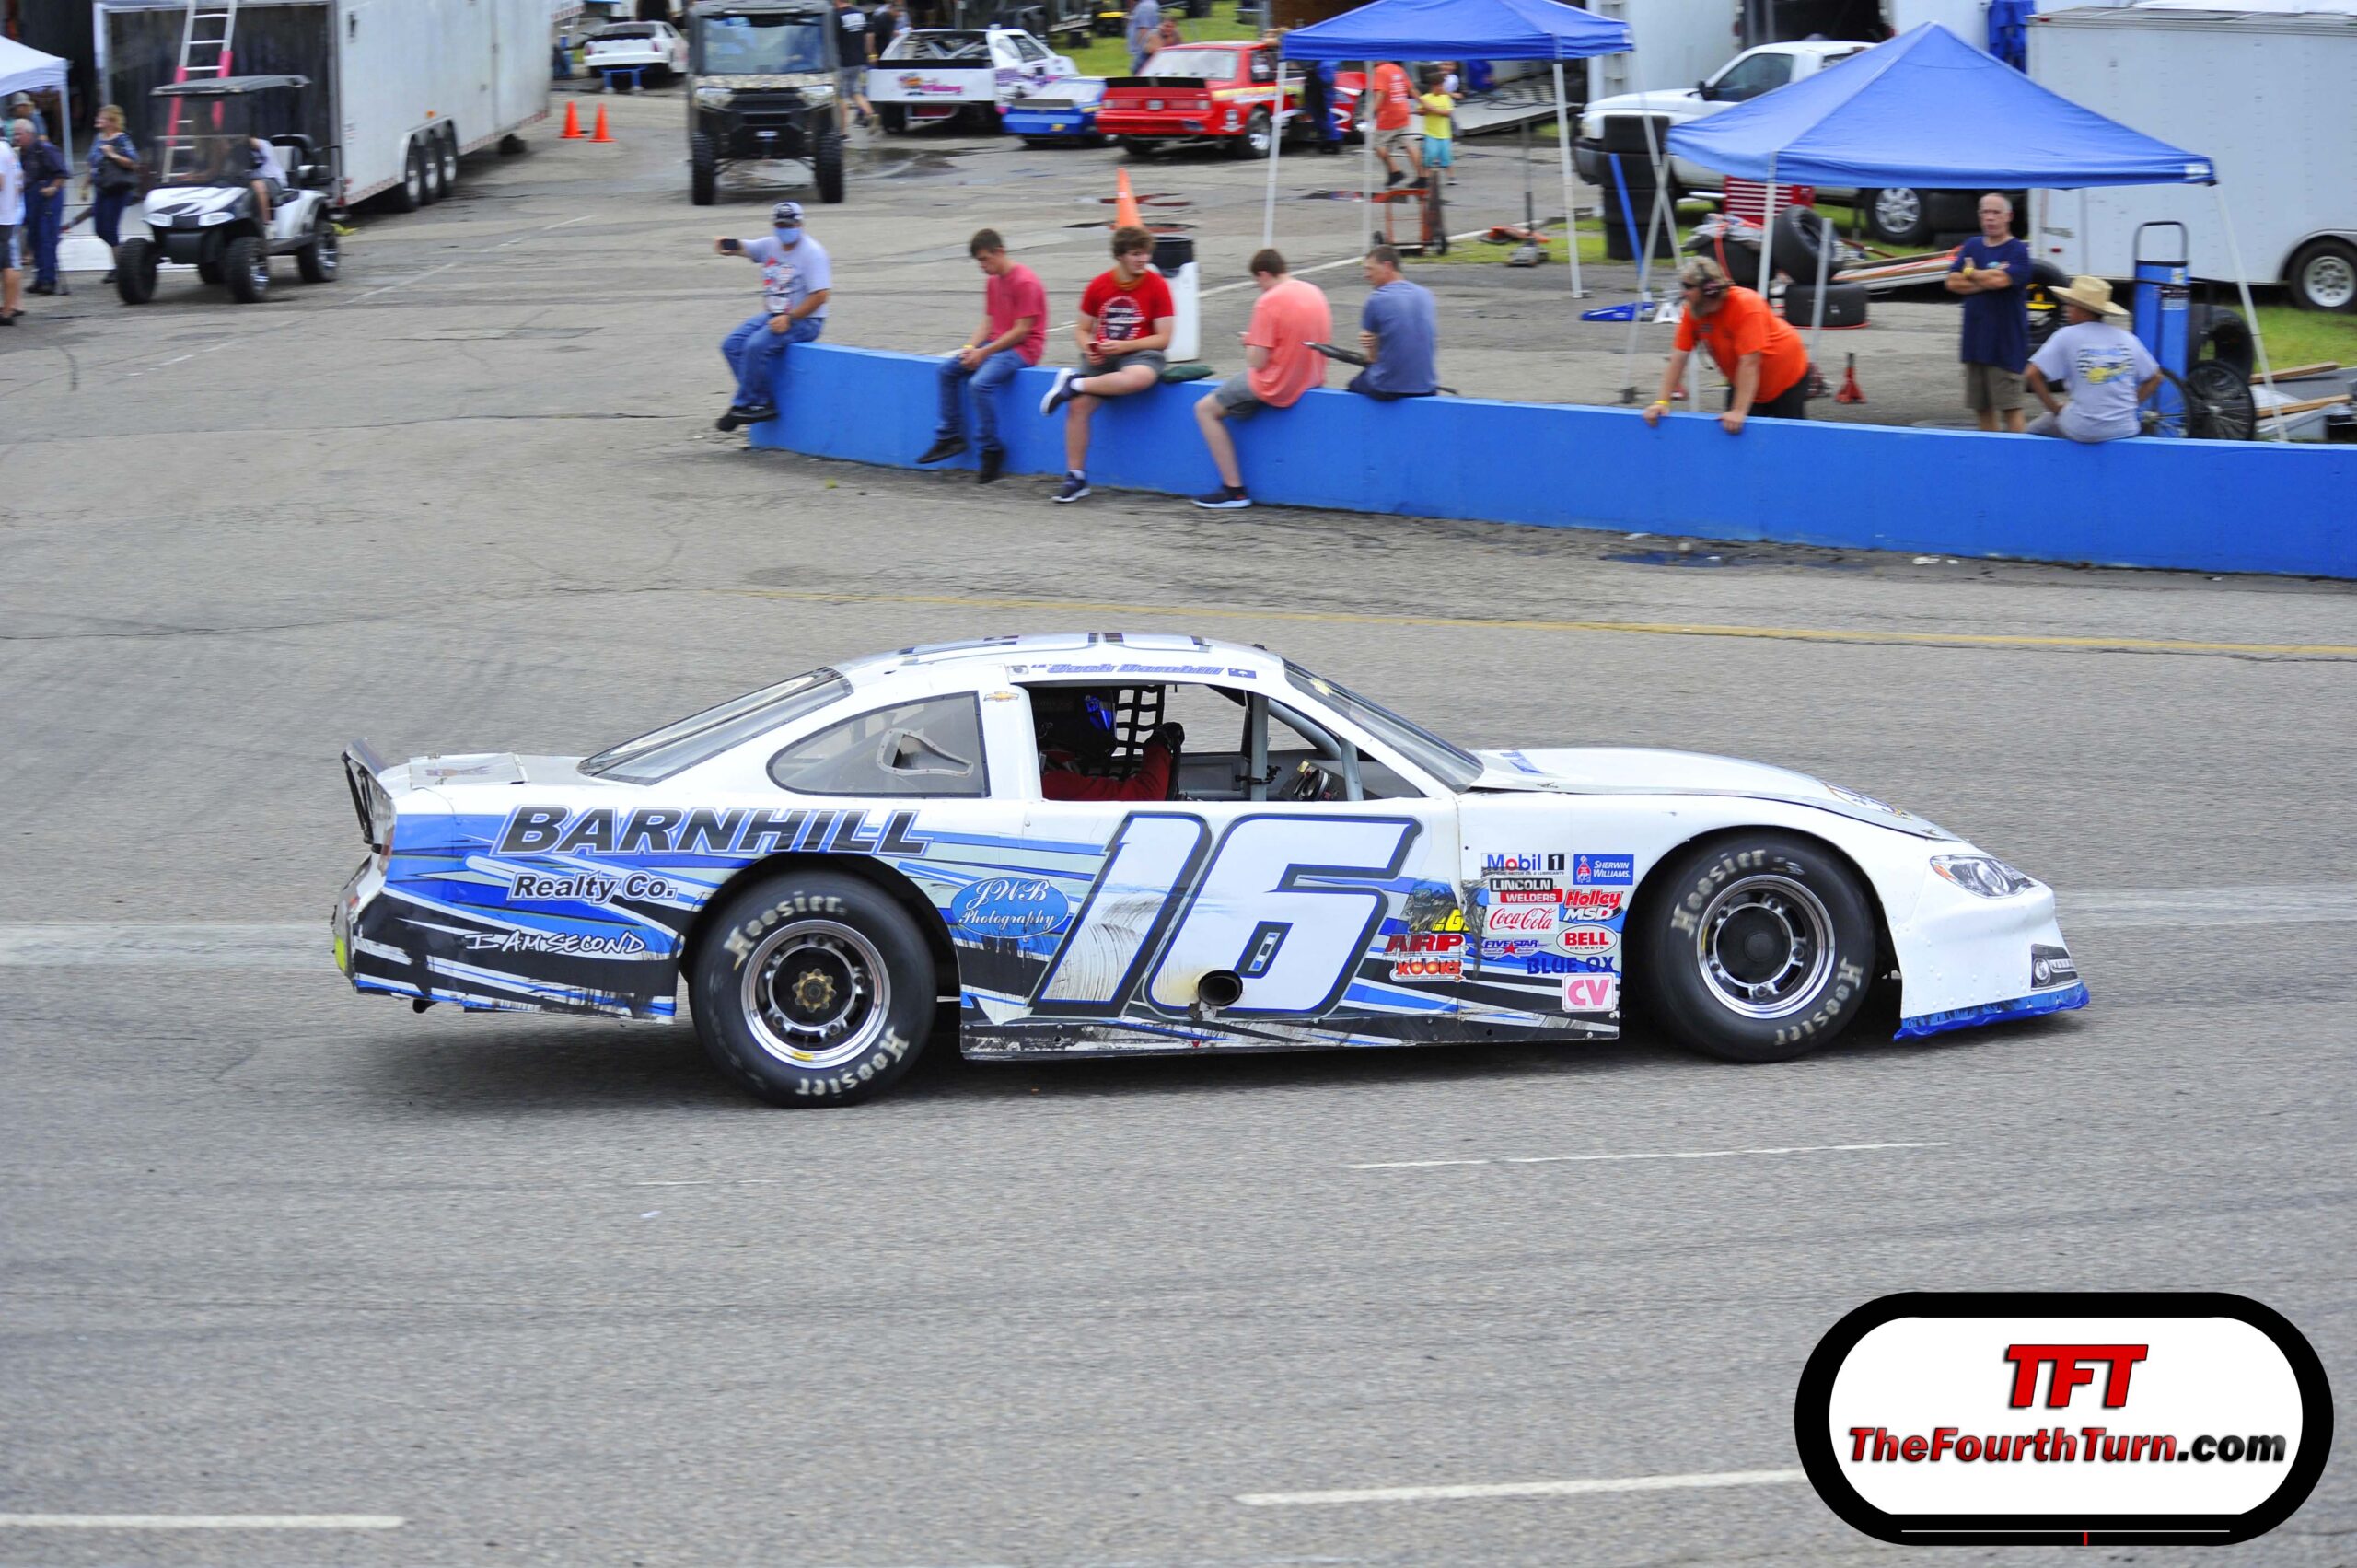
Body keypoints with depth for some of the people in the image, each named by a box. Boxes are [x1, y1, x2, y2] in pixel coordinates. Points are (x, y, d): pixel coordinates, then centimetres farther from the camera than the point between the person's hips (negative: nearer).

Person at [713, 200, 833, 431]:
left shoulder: (812, 252, -12)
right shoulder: (770, 246, 9)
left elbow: (820, 295, -19)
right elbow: (742, 247, 2)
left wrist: (789, 319, -22)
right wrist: (726, 246, -24)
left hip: (804, 320, -8)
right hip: (773, 315, 8)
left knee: (756, 346, -27)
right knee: (732, 345, -5)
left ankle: (744, 404, -12)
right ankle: (764, 402, -6)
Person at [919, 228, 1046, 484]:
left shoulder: (1025, 281, -16)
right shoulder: (993, 281, 13)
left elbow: (1022, 330, -18)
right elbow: (988, 323, 14)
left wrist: (984, 352, -18)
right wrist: (970, 348, -4)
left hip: (1023, 348, -10)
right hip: (996, 343, 10)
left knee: (981, 382, -30)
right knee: (948, 369, -2)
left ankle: (992, 452, -20)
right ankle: (950, 436, 3)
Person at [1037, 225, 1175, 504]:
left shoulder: (1157, 286, -4)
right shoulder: (1098, 286, 5)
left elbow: (1163, 339, -6)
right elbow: (1082, 329, 13)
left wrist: (1123, 346, -17)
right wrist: (1088, 349, -10)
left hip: (1139, 354, -3)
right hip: (1103, 359, 3)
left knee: (1140, 378, -41)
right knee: (1079, 405, -21)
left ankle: (1073, 384, -22)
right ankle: (1075, 477, -9)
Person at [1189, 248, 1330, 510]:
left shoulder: (1269, 302, -18)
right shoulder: (1314, 292, 6)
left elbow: (1257, 361, -19)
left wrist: (1250, 343, 3)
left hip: (1279, 386, -9)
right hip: (1313, 379, 9)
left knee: (1205, 410, 3)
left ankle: (1235, 491, -3)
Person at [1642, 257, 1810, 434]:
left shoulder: (1747, 305, -33)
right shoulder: (1693, 311, -16)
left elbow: (1749, 363, -37)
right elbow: (1679, 357, -15)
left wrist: (1739, 412, -42)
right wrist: (1662, 402, -23)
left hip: (1786, 378, -5)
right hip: (1742, 383, 5)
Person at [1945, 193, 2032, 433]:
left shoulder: (2018, 251, -5)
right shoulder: (1972, 246, 12)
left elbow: (2000, 279, -22)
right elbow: (1953, 282, 2)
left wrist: (1971, 273, -3)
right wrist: (1987, 280, -10)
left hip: (2006, 343, -6)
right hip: (1974, 339, 6)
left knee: (2009, 406, -7)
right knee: (1981, 407, 11)